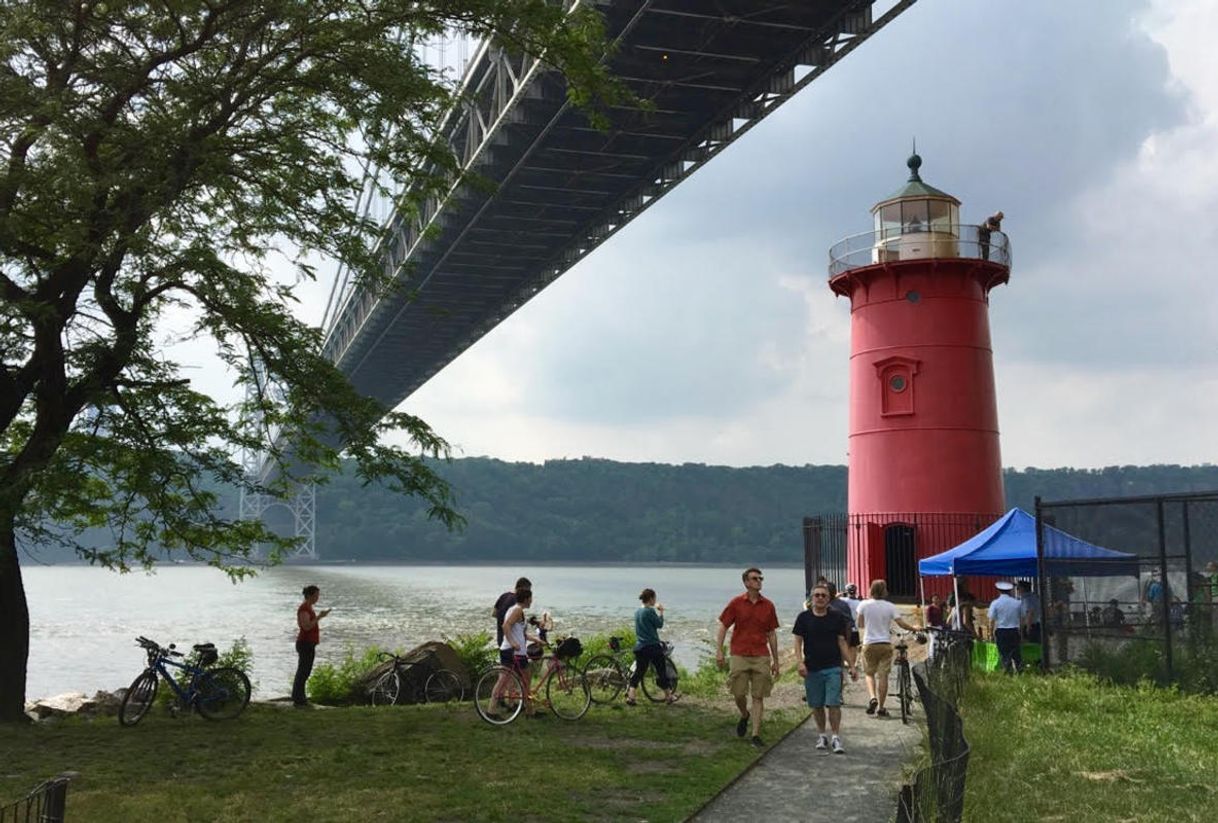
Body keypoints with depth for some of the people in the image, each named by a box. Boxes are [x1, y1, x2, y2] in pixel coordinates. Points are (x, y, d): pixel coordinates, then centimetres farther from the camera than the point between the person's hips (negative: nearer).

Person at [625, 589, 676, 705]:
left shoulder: (637, 611, 9)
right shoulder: (650, 611, -15)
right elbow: (659, 624, -8)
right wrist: (661, 612, 3)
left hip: (640, 647, 7)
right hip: (653, 646, -7)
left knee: (638, 672, 7)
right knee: (661, 671, 8)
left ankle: (630, 697, -4)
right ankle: (668, 696, 19)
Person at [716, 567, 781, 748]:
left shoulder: (768, 606, 7)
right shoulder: (736, 603, 1)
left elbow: (772, 634, 12)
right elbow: (723, 627, 3)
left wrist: (775, 661, 11)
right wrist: (719, 651, -7)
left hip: (761, 657, 1)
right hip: (739, 656, -1)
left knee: (758, 697, 0)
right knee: (738, 694, 0)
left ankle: (756, 735, 5)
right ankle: (744, 716, 32)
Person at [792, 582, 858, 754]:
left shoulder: (837, 617, 4)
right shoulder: (804, 617, 2)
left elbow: (842, 642, 7)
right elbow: (798, 642, 2)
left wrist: (851, 666, 3)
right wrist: (800, 662, -12)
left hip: (833, 667, -1)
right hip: (812, 668, 1)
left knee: (834, 703, -8)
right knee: (816, 705, 9)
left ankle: (836, 737, -1)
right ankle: (822, 735, 24)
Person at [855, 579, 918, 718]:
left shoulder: (864, 605, -5)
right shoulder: (890, 607, -3)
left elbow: (860, 625, 3)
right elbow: (901, 624, -3)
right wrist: (913, 628, 15)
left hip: (869, 643, 0)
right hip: (886, 643, 1)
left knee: (869, 673, 13)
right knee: (883, 675, 5)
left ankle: (872, 697, -12)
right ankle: (880, 708, 7)